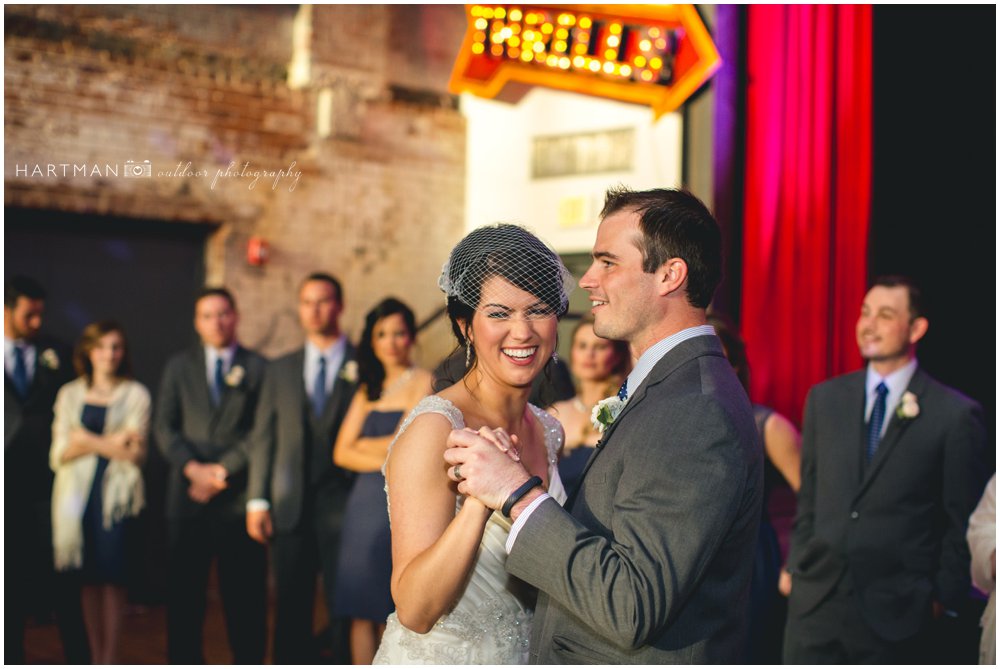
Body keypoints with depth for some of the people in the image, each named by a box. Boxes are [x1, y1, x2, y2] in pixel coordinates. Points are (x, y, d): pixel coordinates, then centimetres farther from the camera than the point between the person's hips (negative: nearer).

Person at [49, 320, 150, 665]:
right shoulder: (69, 394, 13)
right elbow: (60, 453, 4)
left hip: (117, 494, -2)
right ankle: (95, 657, 10)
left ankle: (110, 658, -5)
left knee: (112, 575, -9)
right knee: (89, 578, 2)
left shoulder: (136, 394, 6)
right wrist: (111, 442, -7)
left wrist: (88, 440, -8)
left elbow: (135, 453, -3)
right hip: (78, 494, 2)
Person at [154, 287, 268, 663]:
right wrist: (193, 467, -9)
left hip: (239, 497, -2)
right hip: (189, 498, 2)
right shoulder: (179, 367, 14)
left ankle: (248, 662, 9)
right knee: (183, 590, 4)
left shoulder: (258, 367, 7)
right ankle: (184, 662, 13)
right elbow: (164, 427, 7)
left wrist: (222, 470, -10)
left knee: (245, 595, 1)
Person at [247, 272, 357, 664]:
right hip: (290, 509, 3)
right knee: (291, 611, 7)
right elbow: (263, 437, 11)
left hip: (343, 504, -3)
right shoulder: (281, 370, 14)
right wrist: (257, 500, 3)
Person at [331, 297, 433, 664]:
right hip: (365, 503, 5)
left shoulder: (425, 383, -1)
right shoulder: (368, 390, 16)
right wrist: (385, 461, -7)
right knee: (361, 611, 5)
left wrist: (364, 444, 4)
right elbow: (342, 453, 8)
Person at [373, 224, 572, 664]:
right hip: (435, 657, -6)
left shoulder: (548, 432, -1)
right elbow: (414, 610, -26)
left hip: (522, 656, 6)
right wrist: (478, 499, -39)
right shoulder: (433, 428, -21)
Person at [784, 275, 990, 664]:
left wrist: (945, 601, -1)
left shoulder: (955, 415, -4)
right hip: (815, 602, 3)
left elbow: (963, 525, -1)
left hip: (897, 616, -3)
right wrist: (798, 571, 9)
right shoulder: (824, 398, 8)